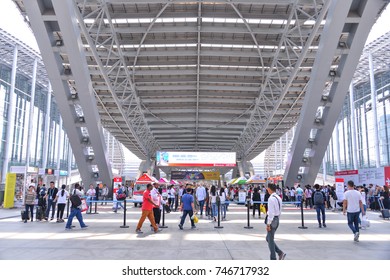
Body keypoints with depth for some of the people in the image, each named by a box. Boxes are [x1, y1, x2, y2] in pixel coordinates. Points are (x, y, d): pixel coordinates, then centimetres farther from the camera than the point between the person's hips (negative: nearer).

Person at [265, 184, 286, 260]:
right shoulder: (279, 198, 10)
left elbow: (271, 212, -21)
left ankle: (273, 258, 11)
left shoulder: (271, 198, -18)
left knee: (270, 240, 3)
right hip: (277, 219, 9)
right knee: (268, 238, 18)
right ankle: (280, 253, 13)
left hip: (272, 220, -9)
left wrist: (268, 224, -18)